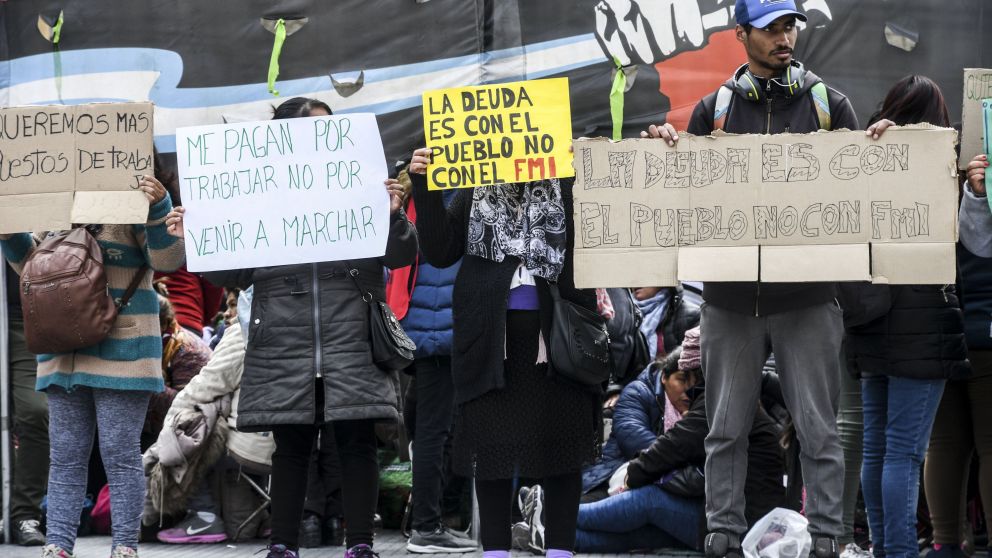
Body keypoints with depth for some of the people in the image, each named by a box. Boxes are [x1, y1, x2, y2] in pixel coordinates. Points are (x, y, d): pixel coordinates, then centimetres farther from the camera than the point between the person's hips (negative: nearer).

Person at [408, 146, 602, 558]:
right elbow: (440, 252, 4)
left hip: (555, 333, -1)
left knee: (560, 445, 1)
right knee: (491, 446, 2)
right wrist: (424, 188, -4)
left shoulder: (568, 184, 6)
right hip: (490, 335, 1)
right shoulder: (475, 192, 11)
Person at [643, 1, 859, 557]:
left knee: (818, 428, 0)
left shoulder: (829, 104, 7)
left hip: (807, 296, -1)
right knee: (727, 428, 6)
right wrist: (664, 143, -5)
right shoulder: (715, 109, 9)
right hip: (731, 296, 1)